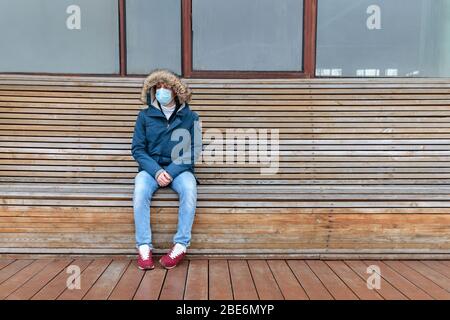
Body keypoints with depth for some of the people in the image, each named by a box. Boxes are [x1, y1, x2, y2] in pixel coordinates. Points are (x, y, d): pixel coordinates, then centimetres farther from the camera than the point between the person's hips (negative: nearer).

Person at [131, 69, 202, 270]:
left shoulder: (190, 117, 4)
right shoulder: (145, 116, 6)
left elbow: (193, 150, -2)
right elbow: (137, 149, 1)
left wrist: (171, 172, -15)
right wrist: (157, 171, -15)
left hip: (179, 169, -1)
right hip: (151, 168, 1)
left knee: (189, 189, -33)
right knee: (140, 191, -31)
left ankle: (181, 245, -23)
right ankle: (144, 246, -22)